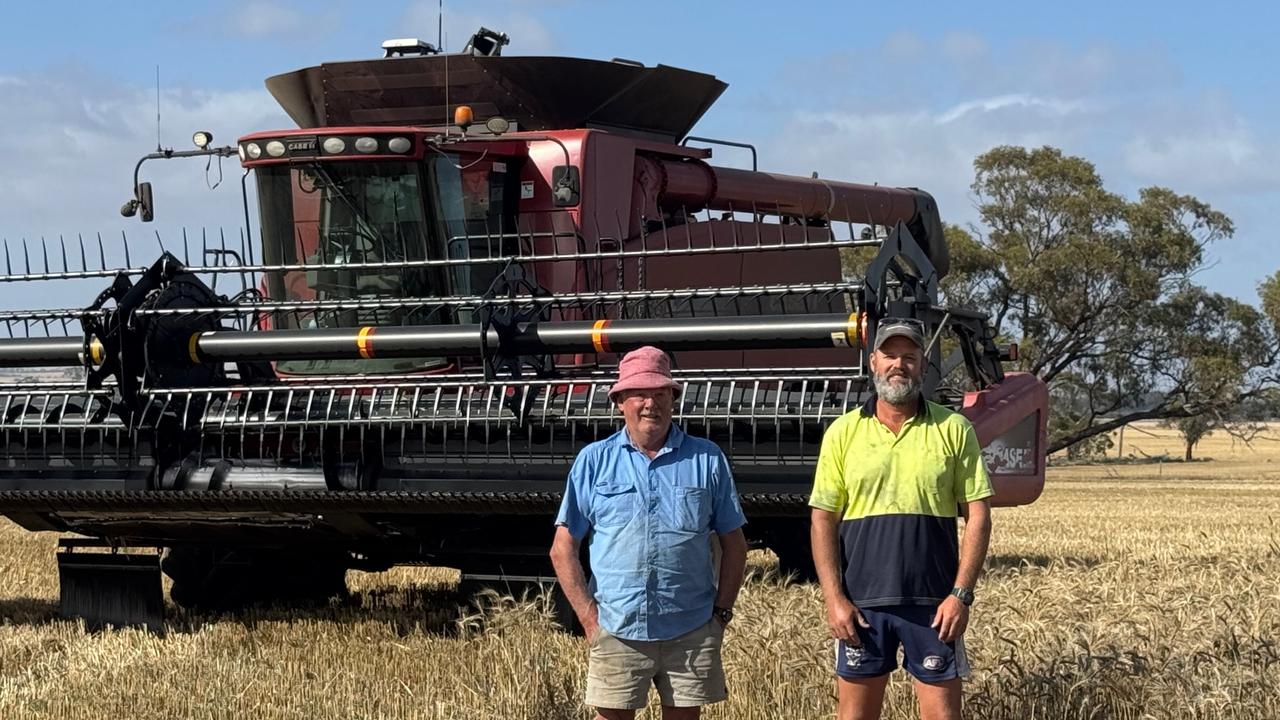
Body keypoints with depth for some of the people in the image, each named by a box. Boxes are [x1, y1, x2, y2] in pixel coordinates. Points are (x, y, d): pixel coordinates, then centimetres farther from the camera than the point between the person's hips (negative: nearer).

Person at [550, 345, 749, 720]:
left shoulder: (707, 460, 6)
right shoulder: (593, 461, 5)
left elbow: (734, 545, 11)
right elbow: (563, 549, 5)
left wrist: (721, 611, 1)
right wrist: (589, 617, -4)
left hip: (691, 631, 1)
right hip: (617, 630, -1)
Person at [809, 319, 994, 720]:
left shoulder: (953, 429, 1)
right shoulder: (843, 432, 4)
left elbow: (978, 517, 0)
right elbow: (823, 521, 3)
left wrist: (961, 594, -9)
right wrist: (833, 598, -7)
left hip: (933, 603, -1)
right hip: (861, 604, 1)